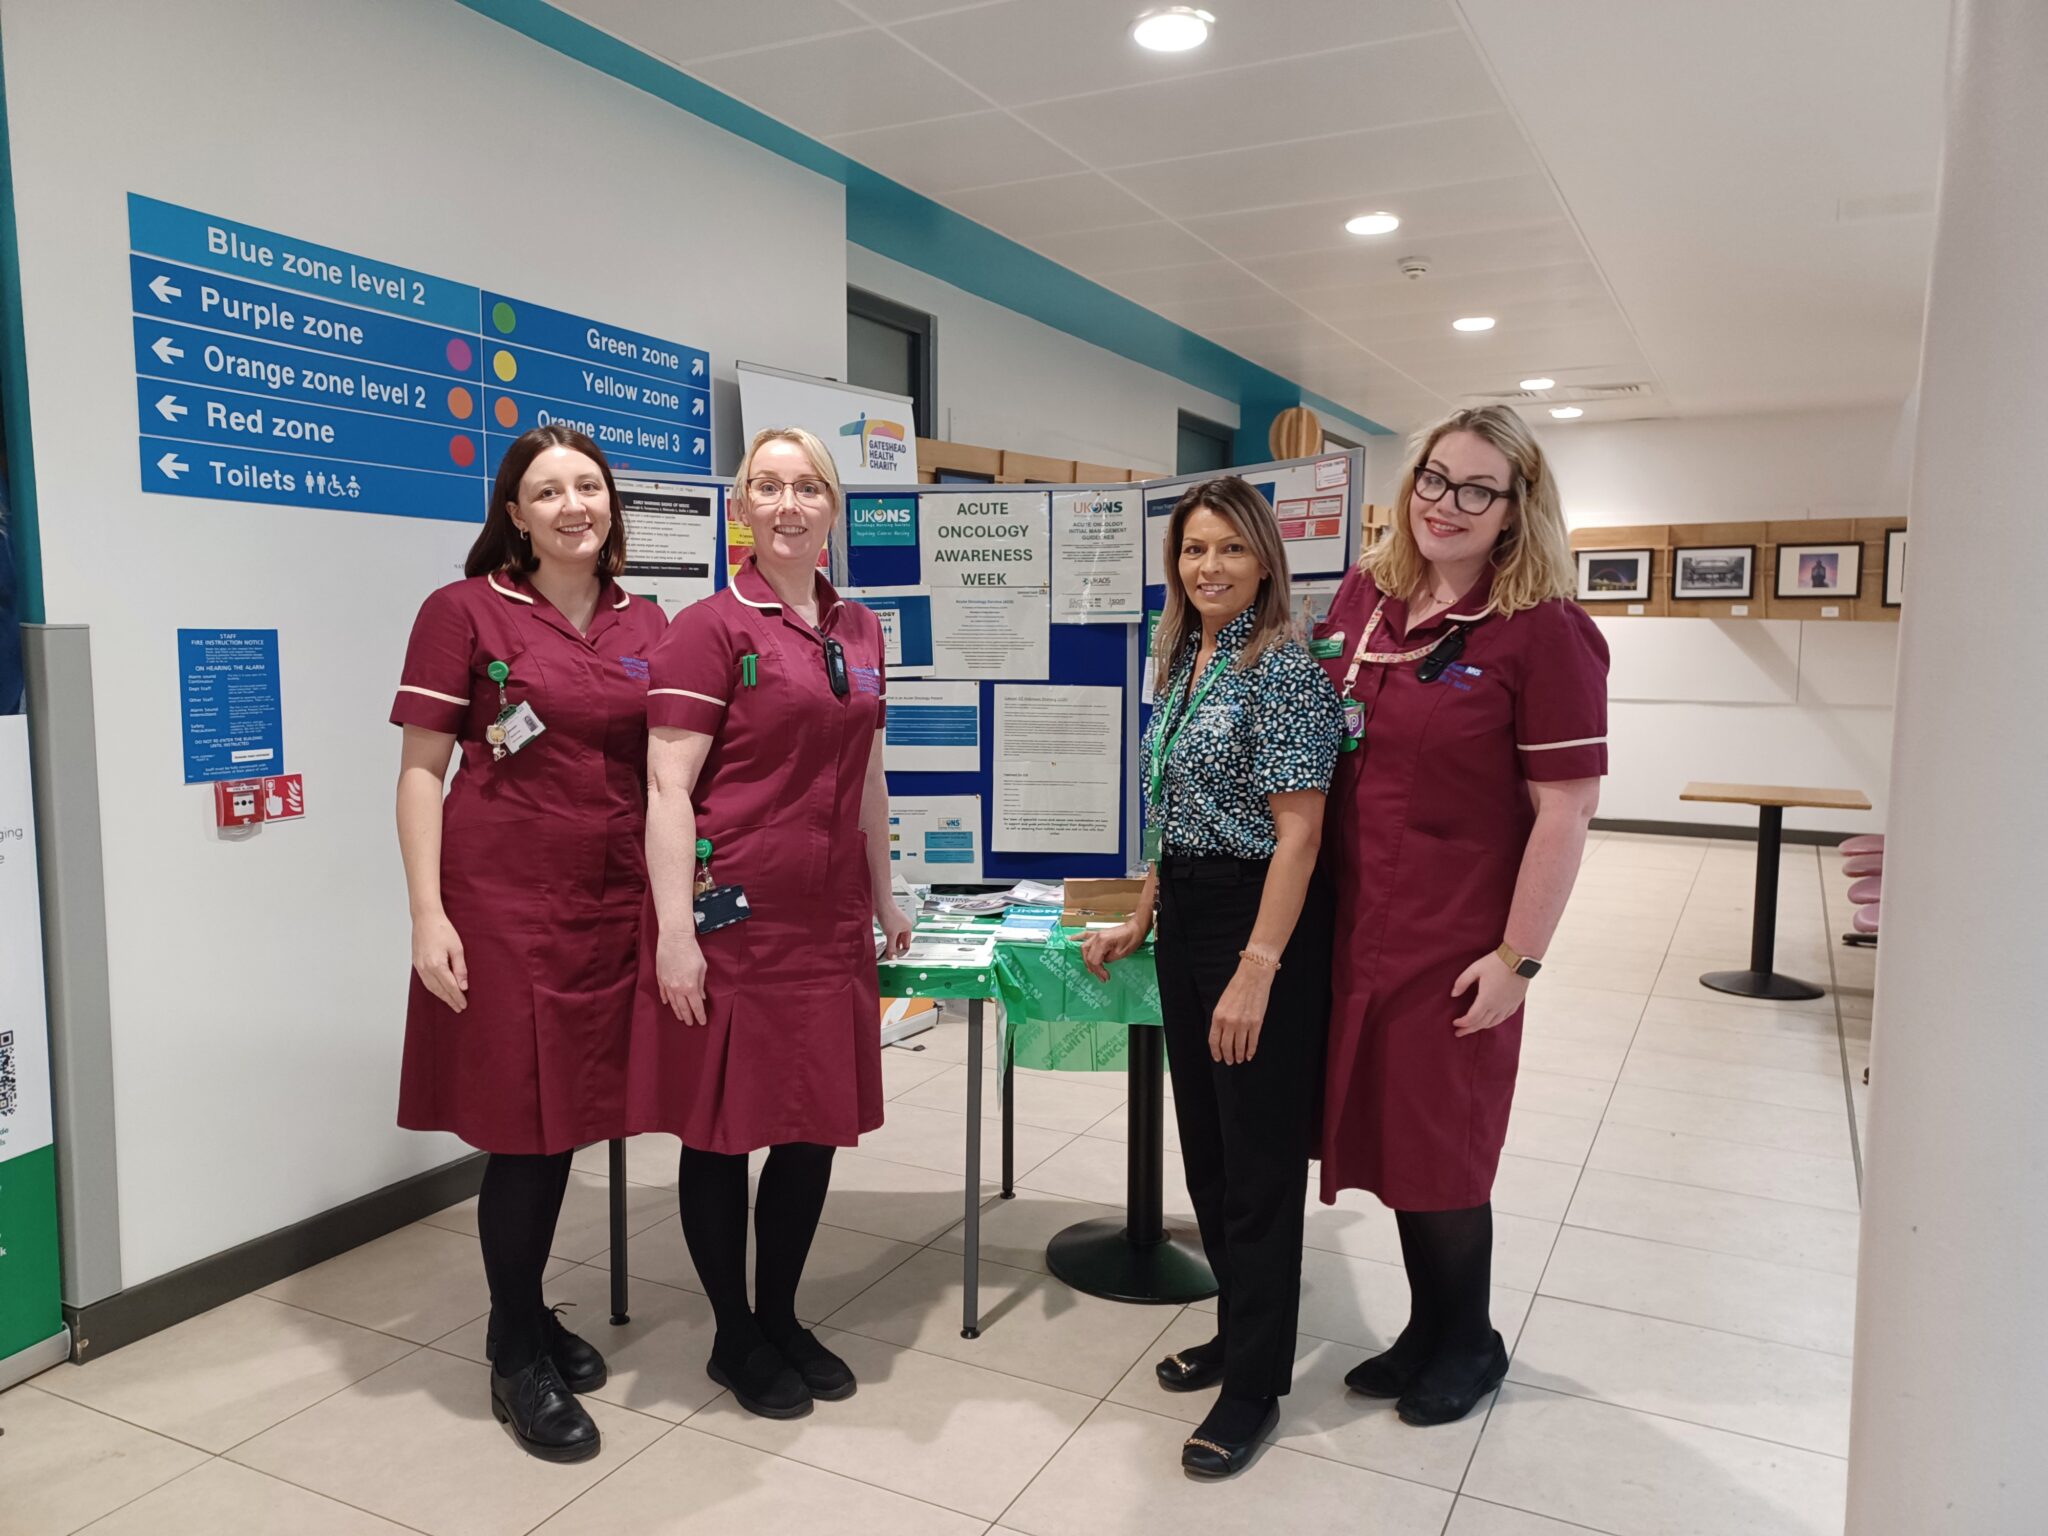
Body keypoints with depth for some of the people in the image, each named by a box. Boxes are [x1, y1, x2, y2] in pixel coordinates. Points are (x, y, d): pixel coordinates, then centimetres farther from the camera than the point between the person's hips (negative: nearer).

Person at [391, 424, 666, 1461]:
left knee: (568, 1117, 12)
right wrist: (428, 914, -11)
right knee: (525, 1126, 1)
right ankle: (517, 1359, 20)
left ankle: (527, 1317, 33)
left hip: (611, 904, 4)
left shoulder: (646, 626, 10)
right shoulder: (464, 613, -2)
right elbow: (421, 770, -4)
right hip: (502, 902, -4)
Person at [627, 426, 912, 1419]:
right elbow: (668, 787, -12)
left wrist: (883, 897, 20)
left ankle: (782, 1317, 33)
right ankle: (735, 1338, 27)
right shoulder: (710, 628, -8)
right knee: (725, 1126, 7)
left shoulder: (858, 631, 11)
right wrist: (674, 928, -17)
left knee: (817, 1120, 13)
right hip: (734, 917, -6)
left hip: (829, 918, 6)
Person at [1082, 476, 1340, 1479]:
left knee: (1258, 1157, 3)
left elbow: (1298, 830, -20)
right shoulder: (1182, 661, 11)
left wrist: (1257, 970, -24)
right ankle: (1237, 1331, 36)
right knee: (1206, 1143, 18)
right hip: (1186, 922, 9)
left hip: (1262, 922, -9)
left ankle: (1255, 1385, 18)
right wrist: (1141, 919, 17)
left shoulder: (1282, 668, -15)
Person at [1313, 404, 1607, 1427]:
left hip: (1457, 938, -6)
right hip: (1359, 917, 6)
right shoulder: (1364, 595, 4)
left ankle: (1470, 1341, 34)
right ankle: (1427, 1328, 38)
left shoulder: (1542, 632, -13)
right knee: (1388, 1132, 17)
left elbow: (1564, 808, -14)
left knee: (1439, 1146, 8)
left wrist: (1517, 957, -14)